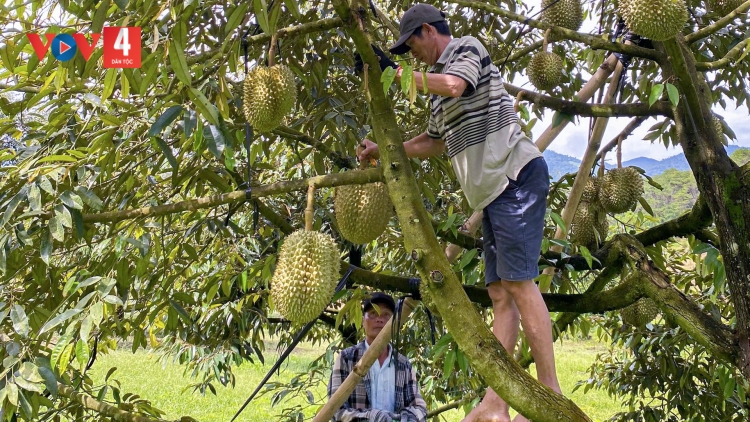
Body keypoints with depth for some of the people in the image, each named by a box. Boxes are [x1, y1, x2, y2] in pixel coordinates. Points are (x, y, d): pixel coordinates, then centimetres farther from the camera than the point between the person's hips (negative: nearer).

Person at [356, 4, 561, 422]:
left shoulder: (467, 48, 1)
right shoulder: (439, 91, 24)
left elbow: (454, 85, -20)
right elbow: (433, 142, 31)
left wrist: (396, 71, -13)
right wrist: (383, 150, 24)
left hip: (516, 173, -9)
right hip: (493, 187, 9)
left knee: (519, 281, -13)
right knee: (500, 292, 2)